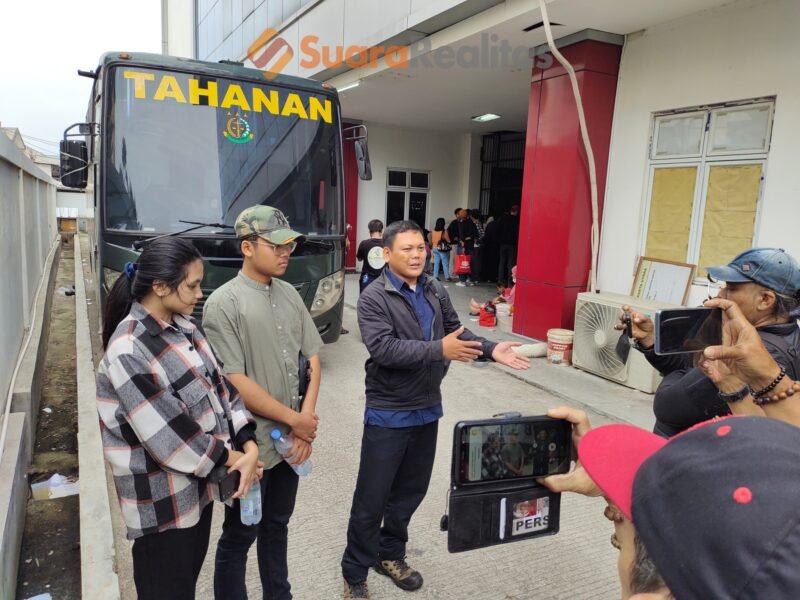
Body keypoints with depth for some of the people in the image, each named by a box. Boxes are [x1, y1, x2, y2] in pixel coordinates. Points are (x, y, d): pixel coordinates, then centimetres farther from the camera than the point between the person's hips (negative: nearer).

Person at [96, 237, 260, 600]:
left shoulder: (183, 326, 1)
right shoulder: (128, 352, -25)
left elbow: (217, 384, 3)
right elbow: (167, 436, -23)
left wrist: (248, 444, -8)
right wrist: (229, 458, -12)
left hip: (198, 482, 8)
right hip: (162, 499, -7)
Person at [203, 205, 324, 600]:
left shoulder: (289, 294, 4)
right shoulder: (224, 303, -16)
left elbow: (313, 359, 7)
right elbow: (235, 383, -19)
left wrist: (306, 419, -5)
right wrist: (296, 420, -13)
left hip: (291, 440, 6)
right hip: (250, 445, -6)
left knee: (277, 526, 23)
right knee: (239, 538, 12)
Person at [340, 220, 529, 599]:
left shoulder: (436, 292, 4)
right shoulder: (373, 298, -16)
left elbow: (457, 332, 7)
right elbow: (383, 349, -27)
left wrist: (491, 350, -10)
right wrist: (439, 350, -35)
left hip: (427, 409, 6)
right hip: (388, 414, -6)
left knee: (411, 490, 20)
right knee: (371, 498, 6)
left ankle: (390, 554, 41)